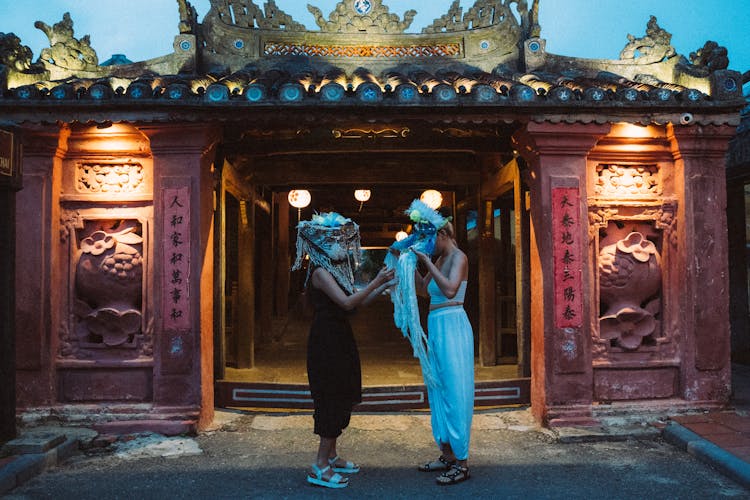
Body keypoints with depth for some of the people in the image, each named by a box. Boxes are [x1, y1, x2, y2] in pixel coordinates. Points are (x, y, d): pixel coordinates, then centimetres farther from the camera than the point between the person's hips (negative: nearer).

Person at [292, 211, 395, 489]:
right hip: (326, 342, -10)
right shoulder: (320, 272, -14)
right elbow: (347, 302, -24)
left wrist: (384, 285, 7)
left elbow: (358, 302, 14)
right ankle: (320, 467, -1)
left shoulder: (336, 269, 14)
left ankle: (331, 456, 25)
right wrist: (376, 282, -21)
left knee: (339, 398, 14)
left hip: (339, 341, 10)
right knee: (332, 398, -8)